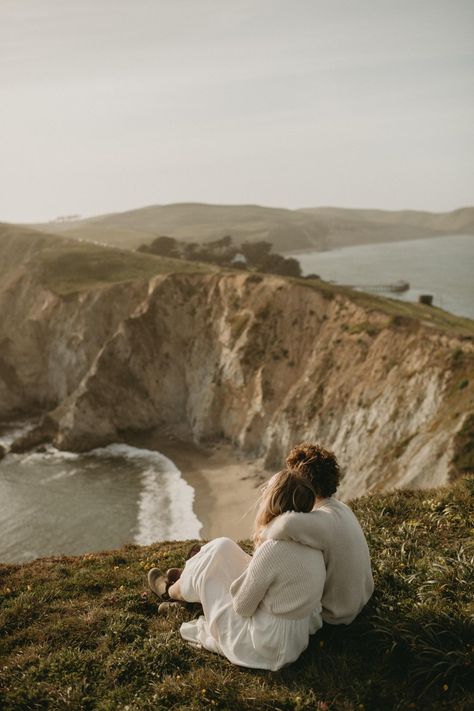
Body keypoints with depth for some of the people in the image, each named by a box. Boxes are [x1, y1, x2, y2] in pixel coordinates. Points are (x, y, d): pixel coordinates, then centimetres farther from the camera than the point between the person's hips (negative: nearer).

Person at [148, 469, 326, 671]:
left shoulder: (273, 549, -29)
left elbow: (242, 607, -17)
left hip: (266, 648, -7)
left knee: (218, 552, 4)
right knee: (223, 548, 11)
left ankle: (175, 591, 35)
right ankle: (185, 580, 43)